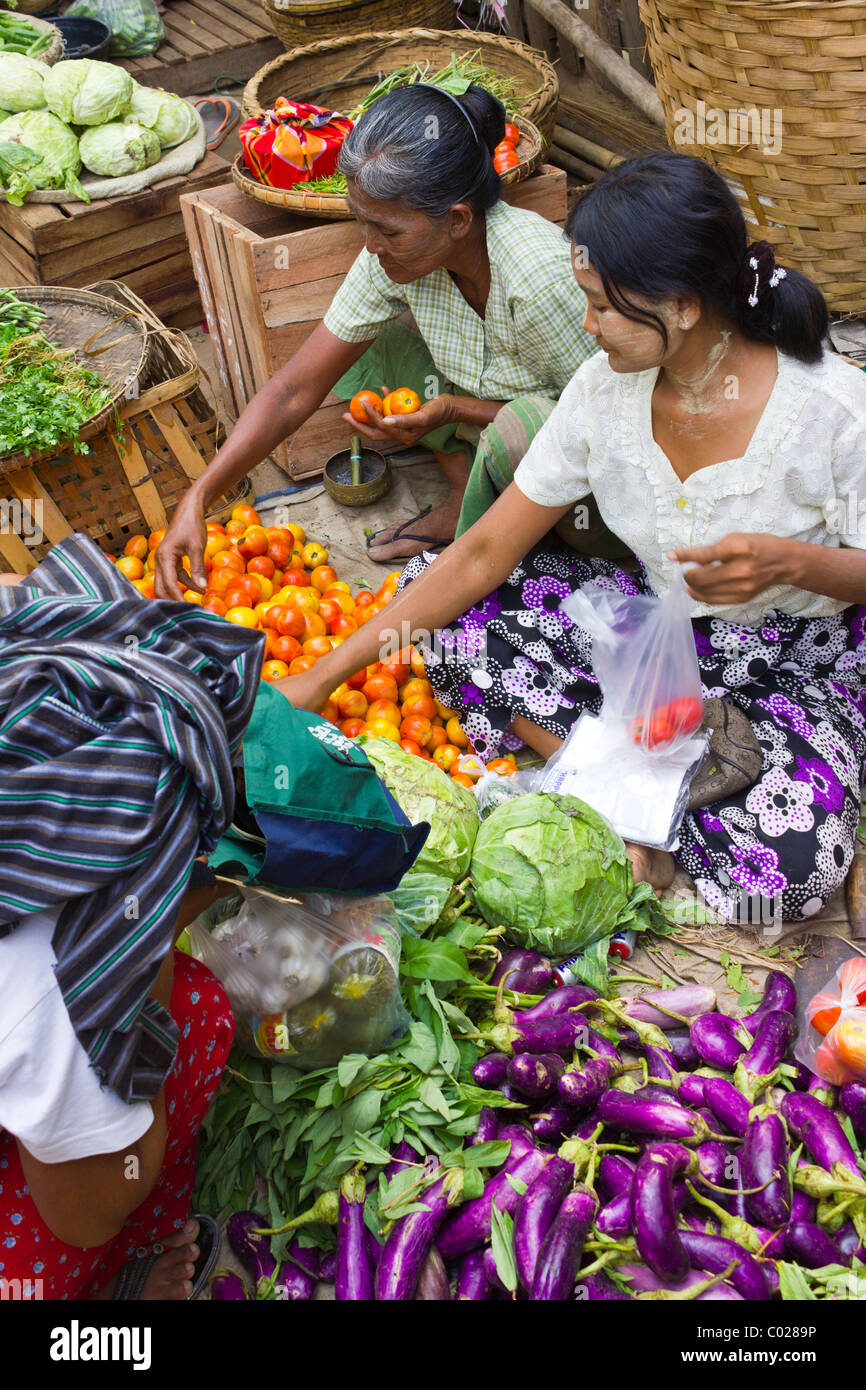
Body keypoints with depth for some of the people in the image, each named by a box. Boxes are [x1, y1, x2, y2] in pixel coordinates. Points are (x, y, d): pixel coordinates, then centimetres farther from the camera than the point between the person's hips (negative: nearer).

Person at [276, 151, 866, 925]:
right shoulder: (606, 388, -11)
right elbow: (485, 554, -9)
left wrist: (790, 562, -34)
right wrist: (324, 677, -11)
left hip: (797, 665, -4)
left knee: (790, 861, -35)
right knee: (432, 588, -11)